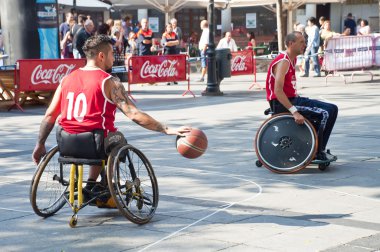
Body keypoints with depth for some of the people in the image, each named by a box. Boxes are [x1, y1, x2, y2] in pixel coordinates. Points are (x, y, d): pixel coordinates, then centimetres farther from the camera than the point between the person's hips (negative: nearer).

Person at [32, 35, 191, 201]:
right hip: (93, 145, -5)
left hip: (65, 144, 5)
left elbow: (49, 116, 8)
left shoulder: (67, 79, 7)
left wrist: (40, 145, 19)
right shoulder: (109, 82, -8)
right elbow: (134, 115, -16)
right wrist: (167, 130, -15)